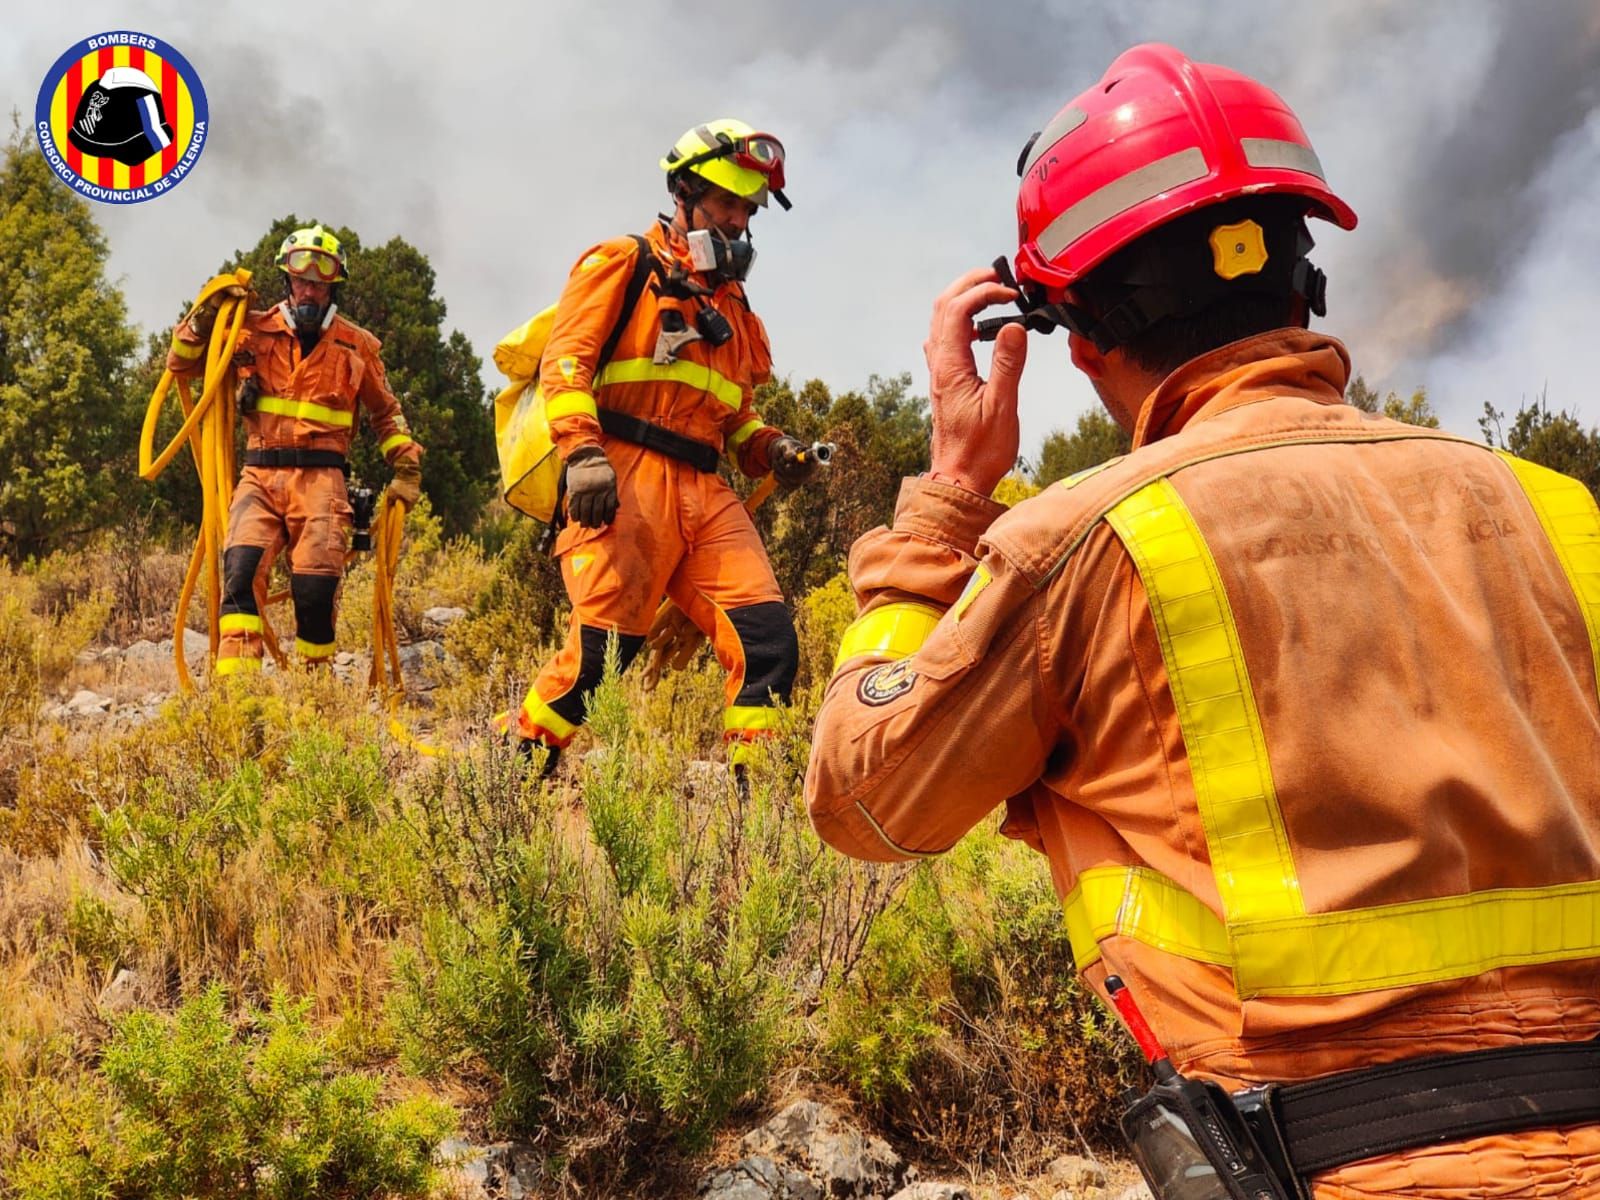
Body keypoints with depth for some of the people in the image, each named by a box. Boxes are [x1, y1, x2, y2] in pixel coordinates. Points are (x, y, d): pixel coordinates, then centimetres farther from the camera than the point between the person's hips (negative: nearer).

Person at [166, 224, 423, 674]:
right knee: (242, 568, -22)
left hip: (321, 479, 0)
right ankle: (234, 684, -28)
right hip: (260, 476, 1)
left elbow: (386, 412, 25)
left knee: (316, 587, -13)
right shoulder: (253, 331, 13)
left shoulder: (356, 345, 13)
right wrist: (207, 315, 4)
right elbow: (181, 363, 19)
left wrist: (407, 466, 16)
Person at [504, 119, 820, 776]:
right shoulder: (623, 265, 6)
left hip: (705, 492, 7)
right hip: (627, 478, -7)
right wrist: (582, 451, -21)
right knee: (601, 648, -14)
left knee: (768, 639, -7)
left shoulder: (734, 308, 28)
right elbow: (565, 359, -6)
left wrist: (770, 449, 13)